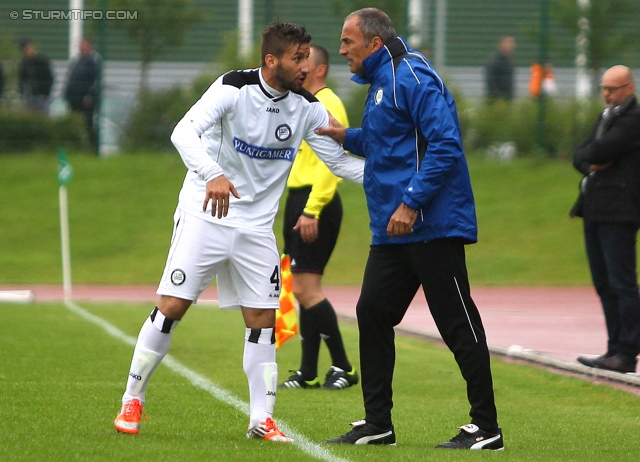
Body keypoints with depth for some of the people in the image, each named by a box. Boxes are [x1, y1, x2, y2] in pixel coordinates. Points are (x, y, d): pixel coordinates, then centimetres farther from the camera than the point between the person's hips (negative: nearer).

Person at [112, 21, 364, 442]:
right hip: (205, 215, -4)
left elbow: (340, 161, 5)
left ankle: (262, 418, 8)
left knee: (263, 319, 1)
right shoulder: (233, 89, -17)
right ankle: (133, 400, 7)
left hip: (257, 227, 4)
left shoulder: (308, 109, -2)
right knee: (172, 307, -7)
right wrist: (213, 175, -47)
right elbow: (184, 131, -30)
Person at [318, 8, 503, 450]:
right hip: (392, 230, 10)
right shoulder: (381, 83, 18)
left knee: (458, 322, -5)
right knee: (372, 313, 9)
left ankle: (486, 428, 0)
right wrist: (347, 137, 18)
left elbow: (445, 145, -22)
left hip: (430, 226, -10)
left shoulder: (412, 78, -14)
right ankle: (378, 424, 16)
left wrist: (412, 202, -24)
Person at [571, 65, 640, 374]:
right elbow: (580, 156, 17)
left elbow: (602, 150, -18)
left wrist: (590, 155, 2)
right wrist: (592, 164, -4)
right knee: (604, 285, 9)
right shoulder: (607, 117, 22)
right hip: (595, 211, 10)